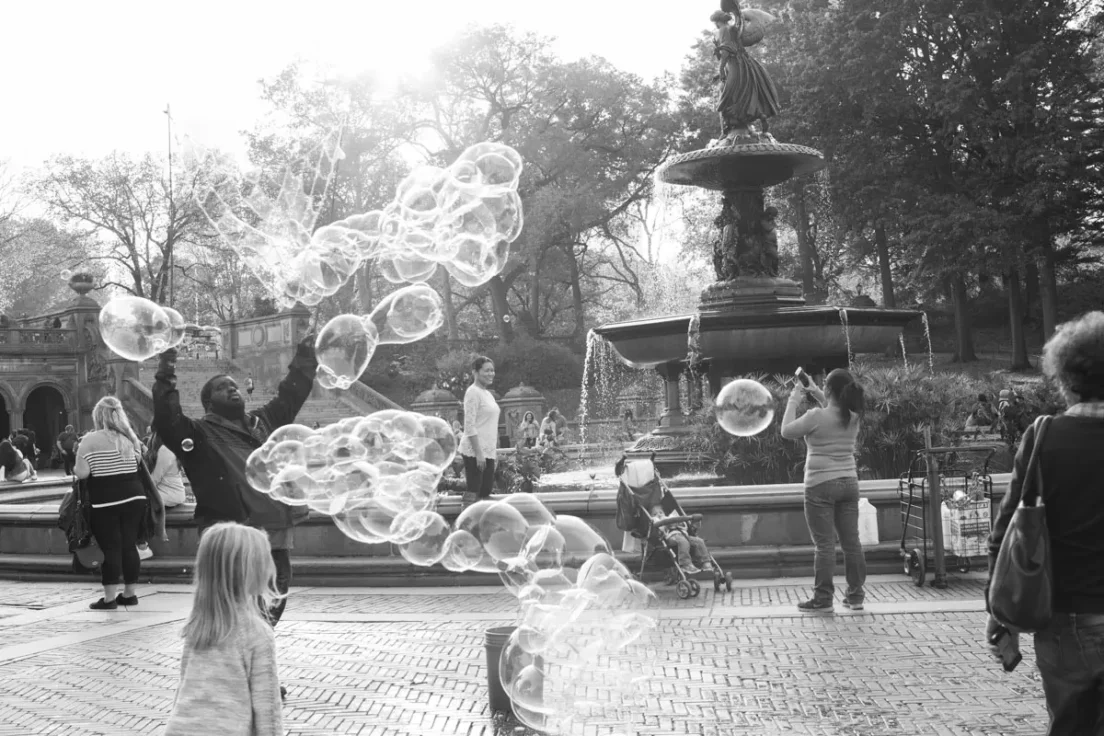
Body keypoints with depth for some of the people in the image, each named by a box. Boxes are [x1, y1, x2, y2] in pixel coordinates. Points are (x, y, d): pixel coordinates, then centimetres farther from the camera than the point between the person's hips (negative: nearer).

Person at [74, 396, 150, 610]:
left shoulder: (91, 440, -8)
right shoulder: (130, 437, 10)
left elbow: (82, 473, -10)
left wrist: (75, 466, 11)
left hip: (105, 501, -5)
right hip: (134, 497, 5)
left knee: (110, 548, -1)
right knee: (129, 545, 10)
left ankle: (109, 598, 2)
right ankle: (129, 594, 18)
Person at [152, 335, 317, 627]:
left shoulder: (263, 421, 20)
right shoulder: (200, 433, 3)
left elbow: (290, 395, 31)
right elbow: (167, 423, -15)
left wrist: (305, 357, 33)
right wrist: (165, 381, -22)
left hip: (277, 532, 7)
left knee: (274, 602, 14)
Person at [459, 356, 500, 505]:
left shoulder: (487, 393, 16)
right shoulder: (473, 392, -12)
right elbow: (470, 426, -17)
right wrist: (479, 453, -21)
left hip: (488, 451, 9)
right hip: (474, 451, -9)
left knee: (486, 491, 10)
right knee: (473, 492, -8)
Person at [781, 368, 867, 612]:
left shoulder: (816, 416, -15)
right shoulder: (853, 417, 3)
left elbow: (786, 431, -2)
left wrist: (793, 401, 6)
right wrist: (815, 393, 22)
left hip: (821, 486, -6)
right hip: (849, 483, 6)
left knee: (824, 544, -2)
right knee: (851, 541, 10)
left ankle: (822, 598, 2)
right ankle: (855, 595, 16)